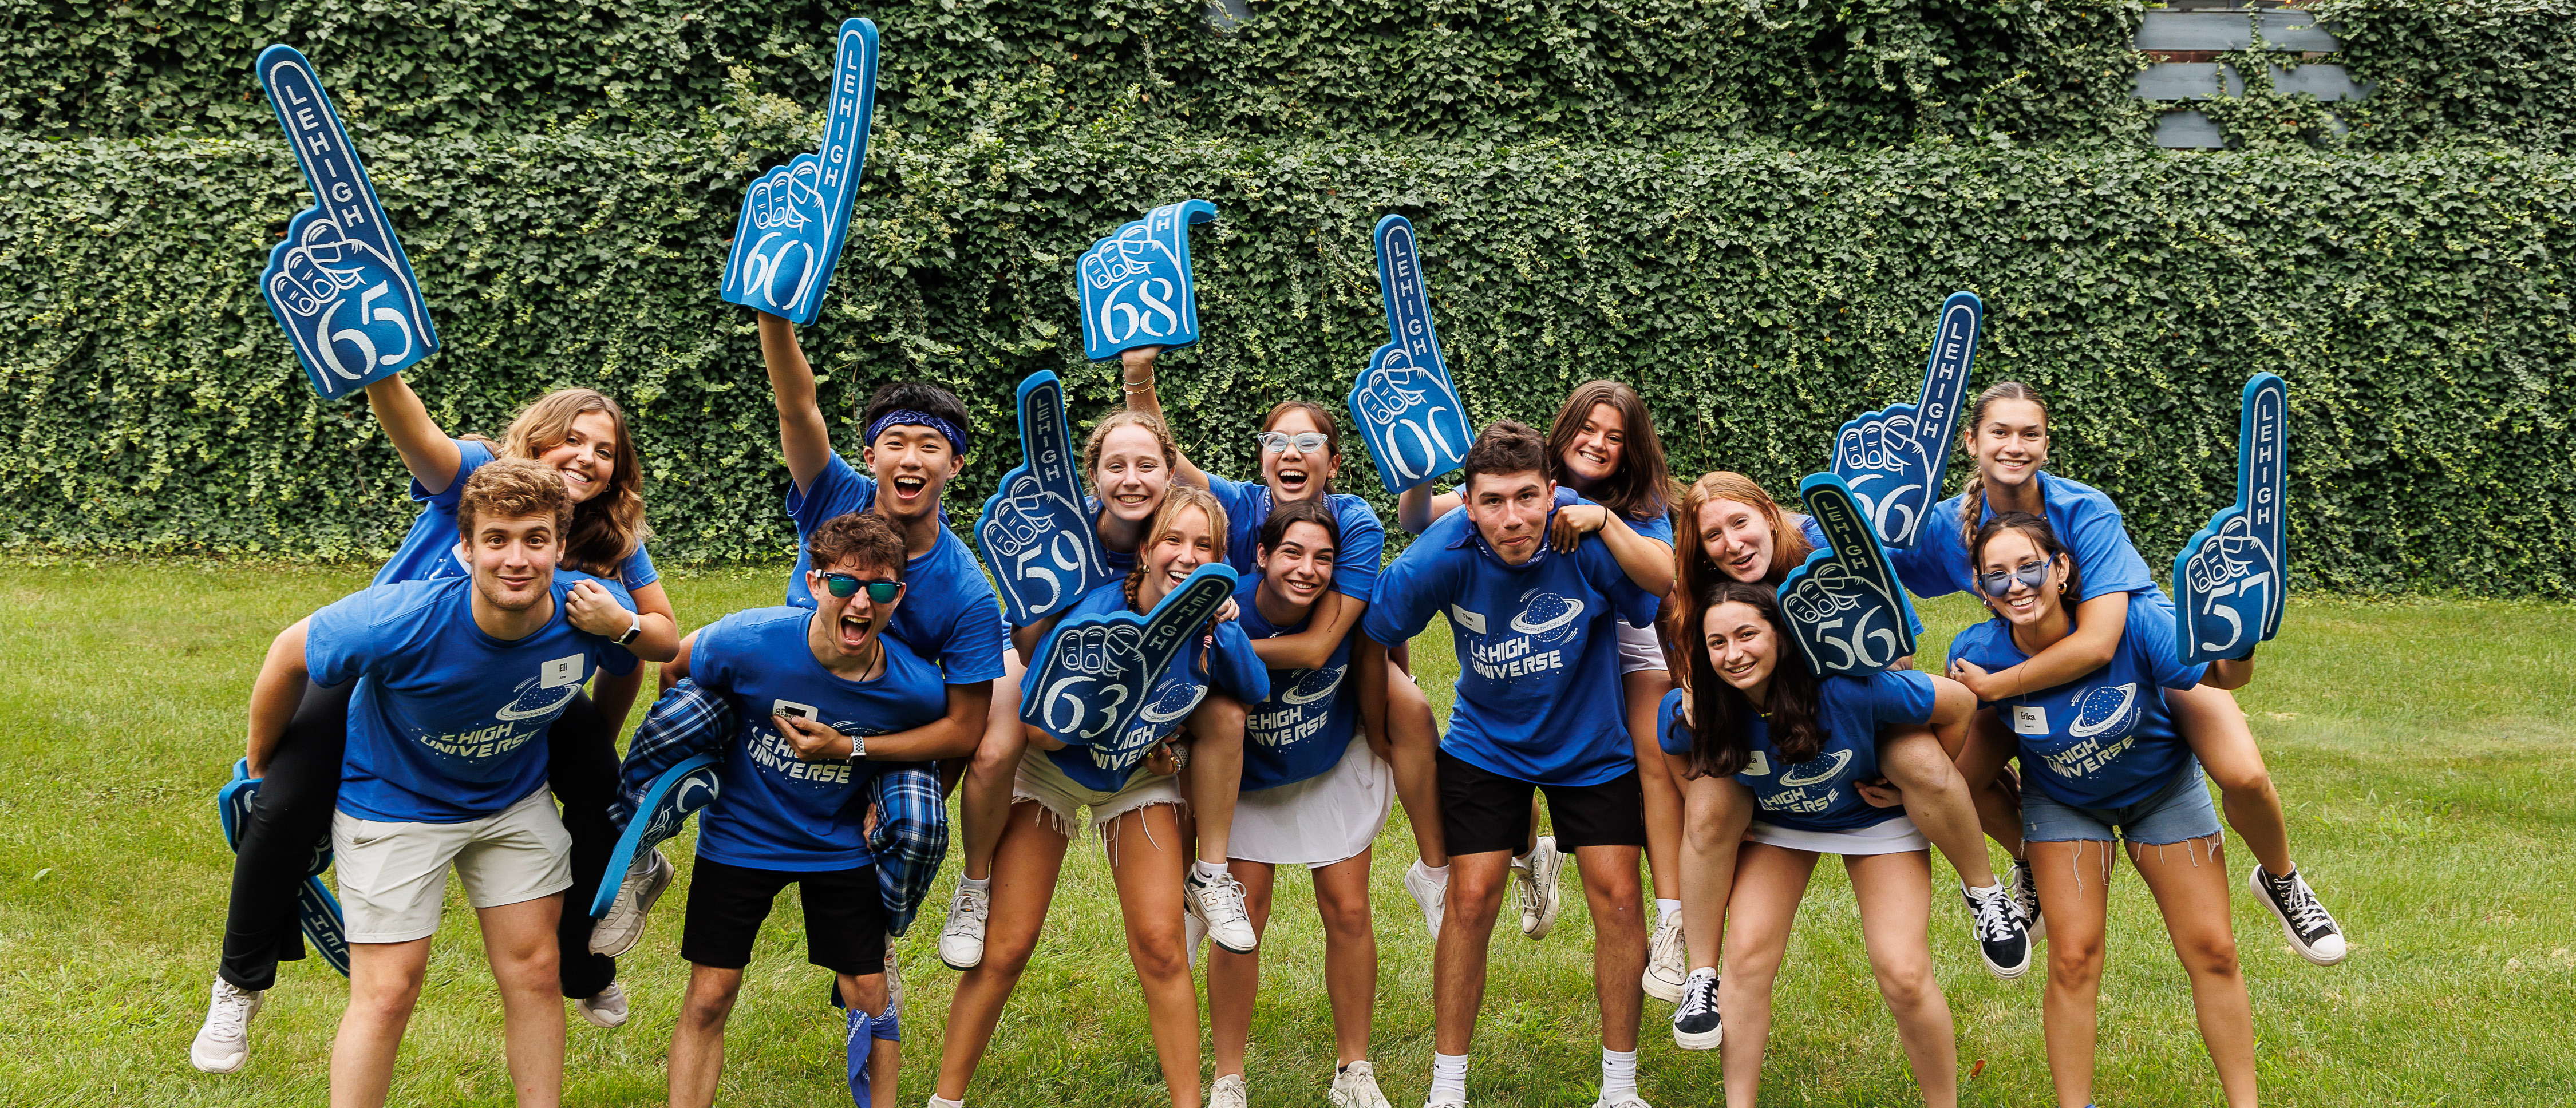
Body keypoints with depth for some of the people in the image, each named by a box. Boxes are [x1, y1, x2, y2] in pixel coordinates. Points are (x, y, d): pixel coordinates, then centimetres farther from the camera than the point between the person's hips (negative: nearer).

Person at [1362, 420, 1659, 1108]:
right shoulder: (1443, 555, -24)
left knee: (1618, 897, -3)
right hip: (1486, 746, 0)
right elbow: (1377, 634, -8)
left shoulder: (1591, 540, -26)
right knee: (1472, 898, -5)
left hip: (1592, 745, 0)